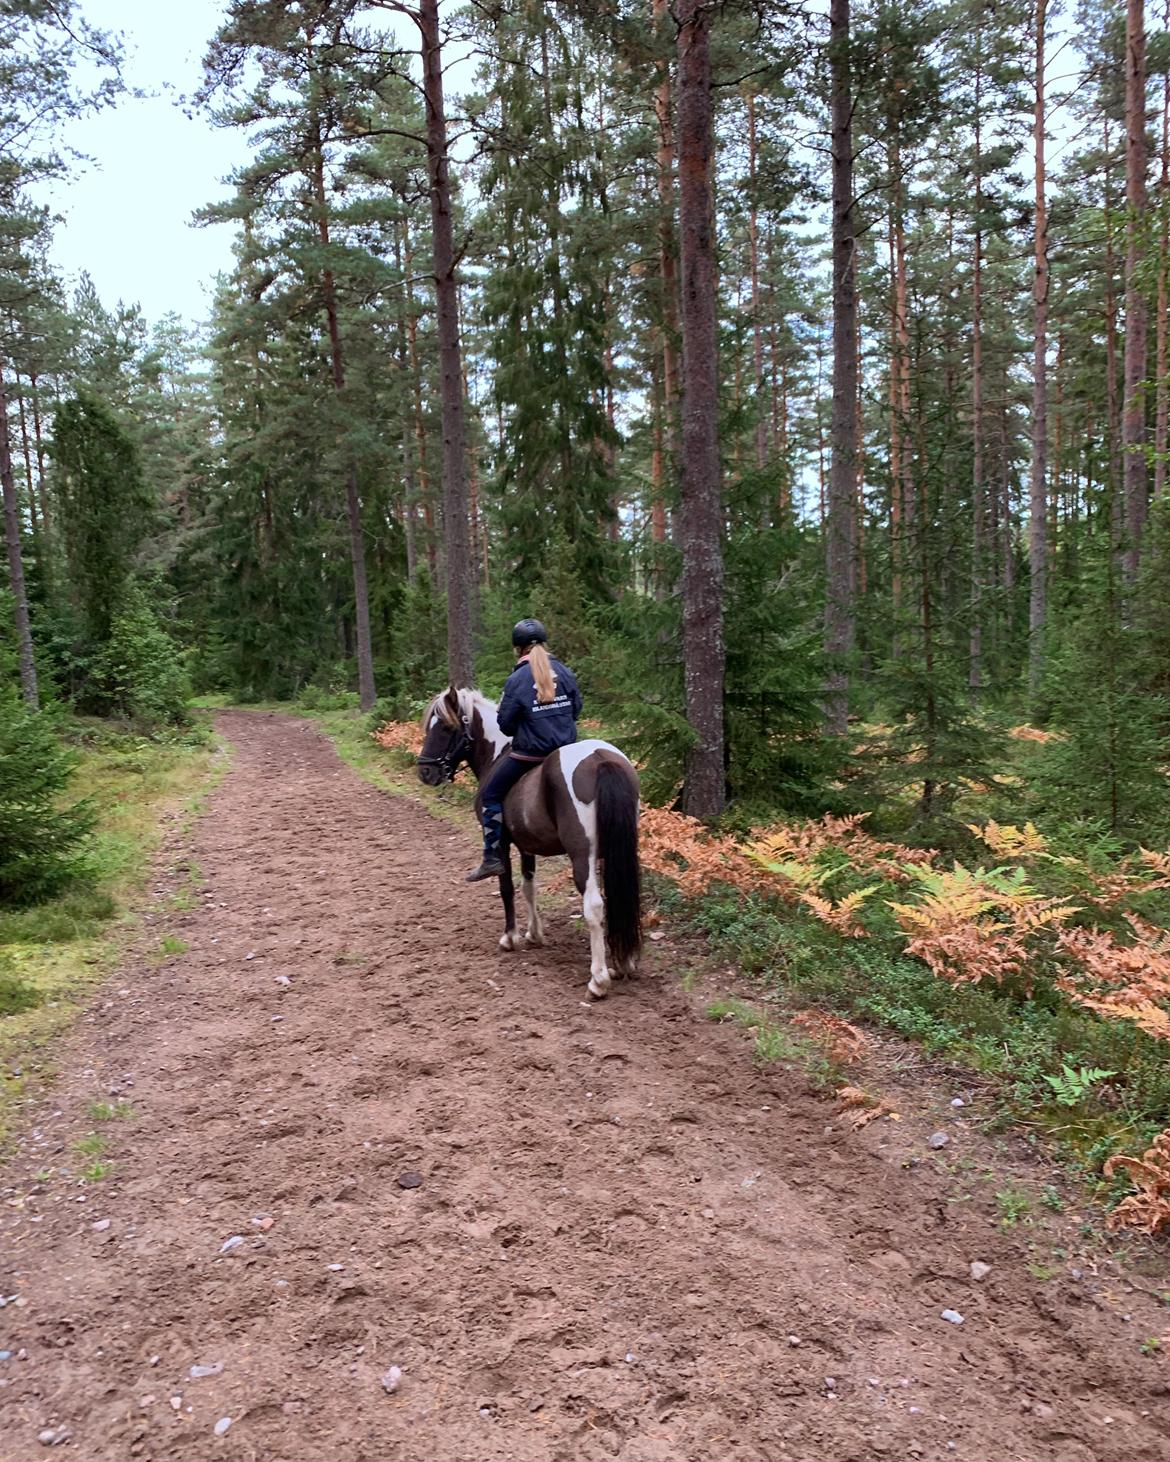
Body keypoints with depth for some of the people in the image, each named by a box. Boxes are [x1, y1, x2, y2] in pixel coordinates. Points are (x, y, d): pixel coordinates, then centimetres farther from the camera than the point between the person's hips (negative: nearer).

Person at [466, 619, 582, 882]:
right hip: (565, 748, 5)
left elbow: (506, 725, -9)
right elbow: (576, 709, 10)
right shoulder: (565, 672, 1)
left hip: (529, 752, -5)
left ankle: (492, 858, 7)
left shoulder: (517, 680, -13)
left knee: (491, 794, 10)